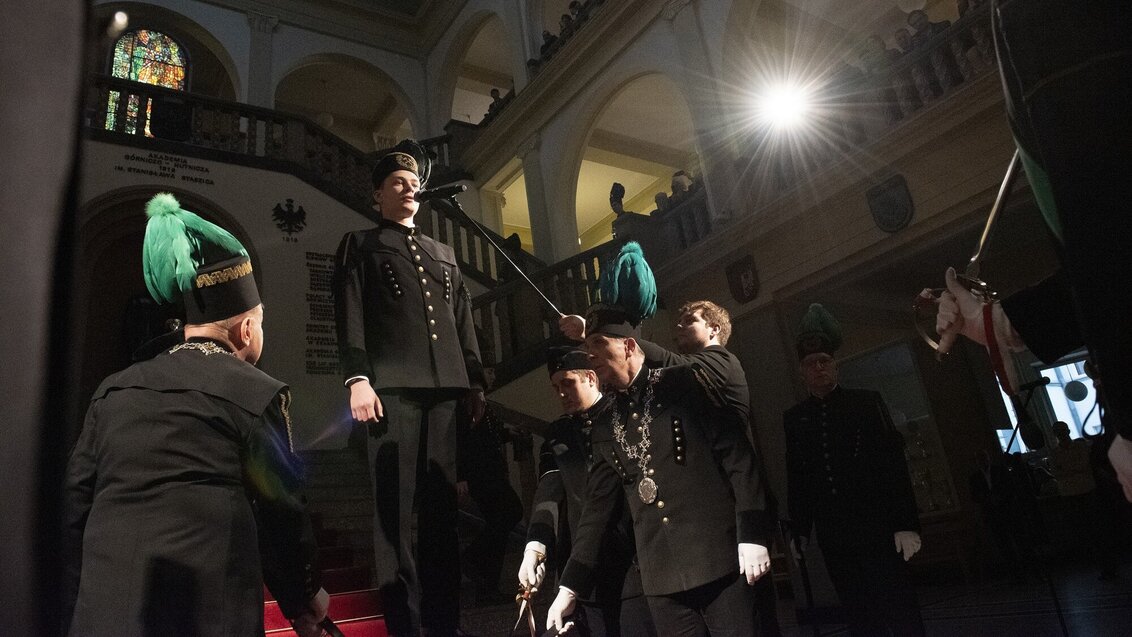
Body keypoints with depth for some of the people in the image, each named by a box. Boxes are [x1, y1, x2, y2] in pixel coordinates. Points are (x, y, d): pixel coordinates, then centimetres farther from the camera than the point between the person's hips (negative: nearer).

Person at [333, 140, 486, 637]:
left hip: (446, 388, 4)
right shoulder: (360, 244, 14)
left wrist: (475, 381, 11)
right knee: (394, 508, -5)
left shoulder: (444, 254, 27)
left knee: (441, 507, 5)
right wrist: (357, 377, -12)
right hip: (393, 386, -4)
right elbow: (350, 314, 1)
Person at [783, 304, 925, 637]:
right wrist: (799, 529, 8)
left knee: (899, 608, 1)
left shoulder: (867, 402, 2)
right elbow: (795, 477, 8)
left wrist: (906, 522, -9)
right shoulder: (793, 418, 7)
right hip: (832, 533, 2)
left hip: (875, 524, -2)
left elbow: (894, 464, -3)